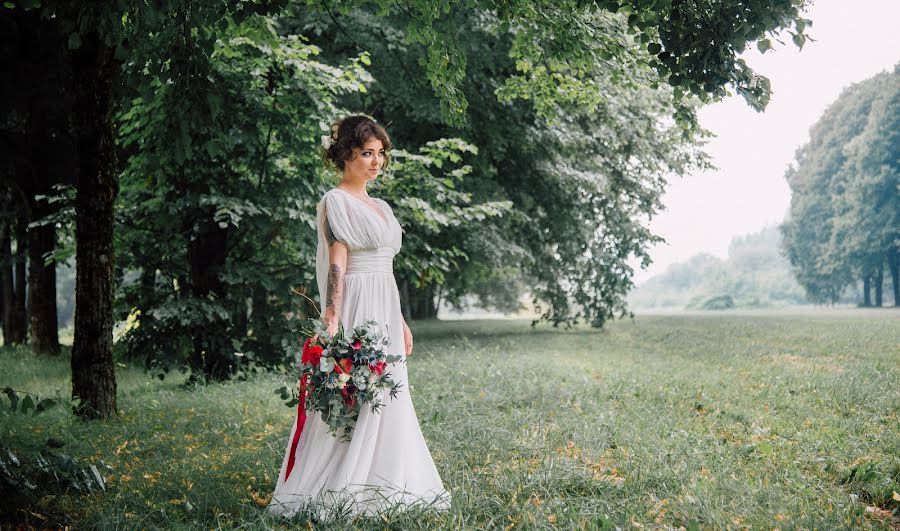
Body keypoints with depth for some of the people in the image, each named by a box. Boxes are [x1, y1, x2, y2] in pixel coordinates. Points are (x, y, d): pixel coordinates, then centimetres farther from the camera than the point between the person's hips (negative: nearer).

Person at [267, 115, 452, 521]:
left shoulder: (380, 207, 19)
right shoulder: (335, 202, -6)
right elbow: (336, 264, -15)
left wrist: (400, 321, 21)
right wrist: (332, 320, -23)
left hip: (385, 310, 8)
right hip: (356, 309, -8)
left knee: (387, 400, 10)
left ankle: (379, 485, 18)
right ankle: (333, 492, 0)